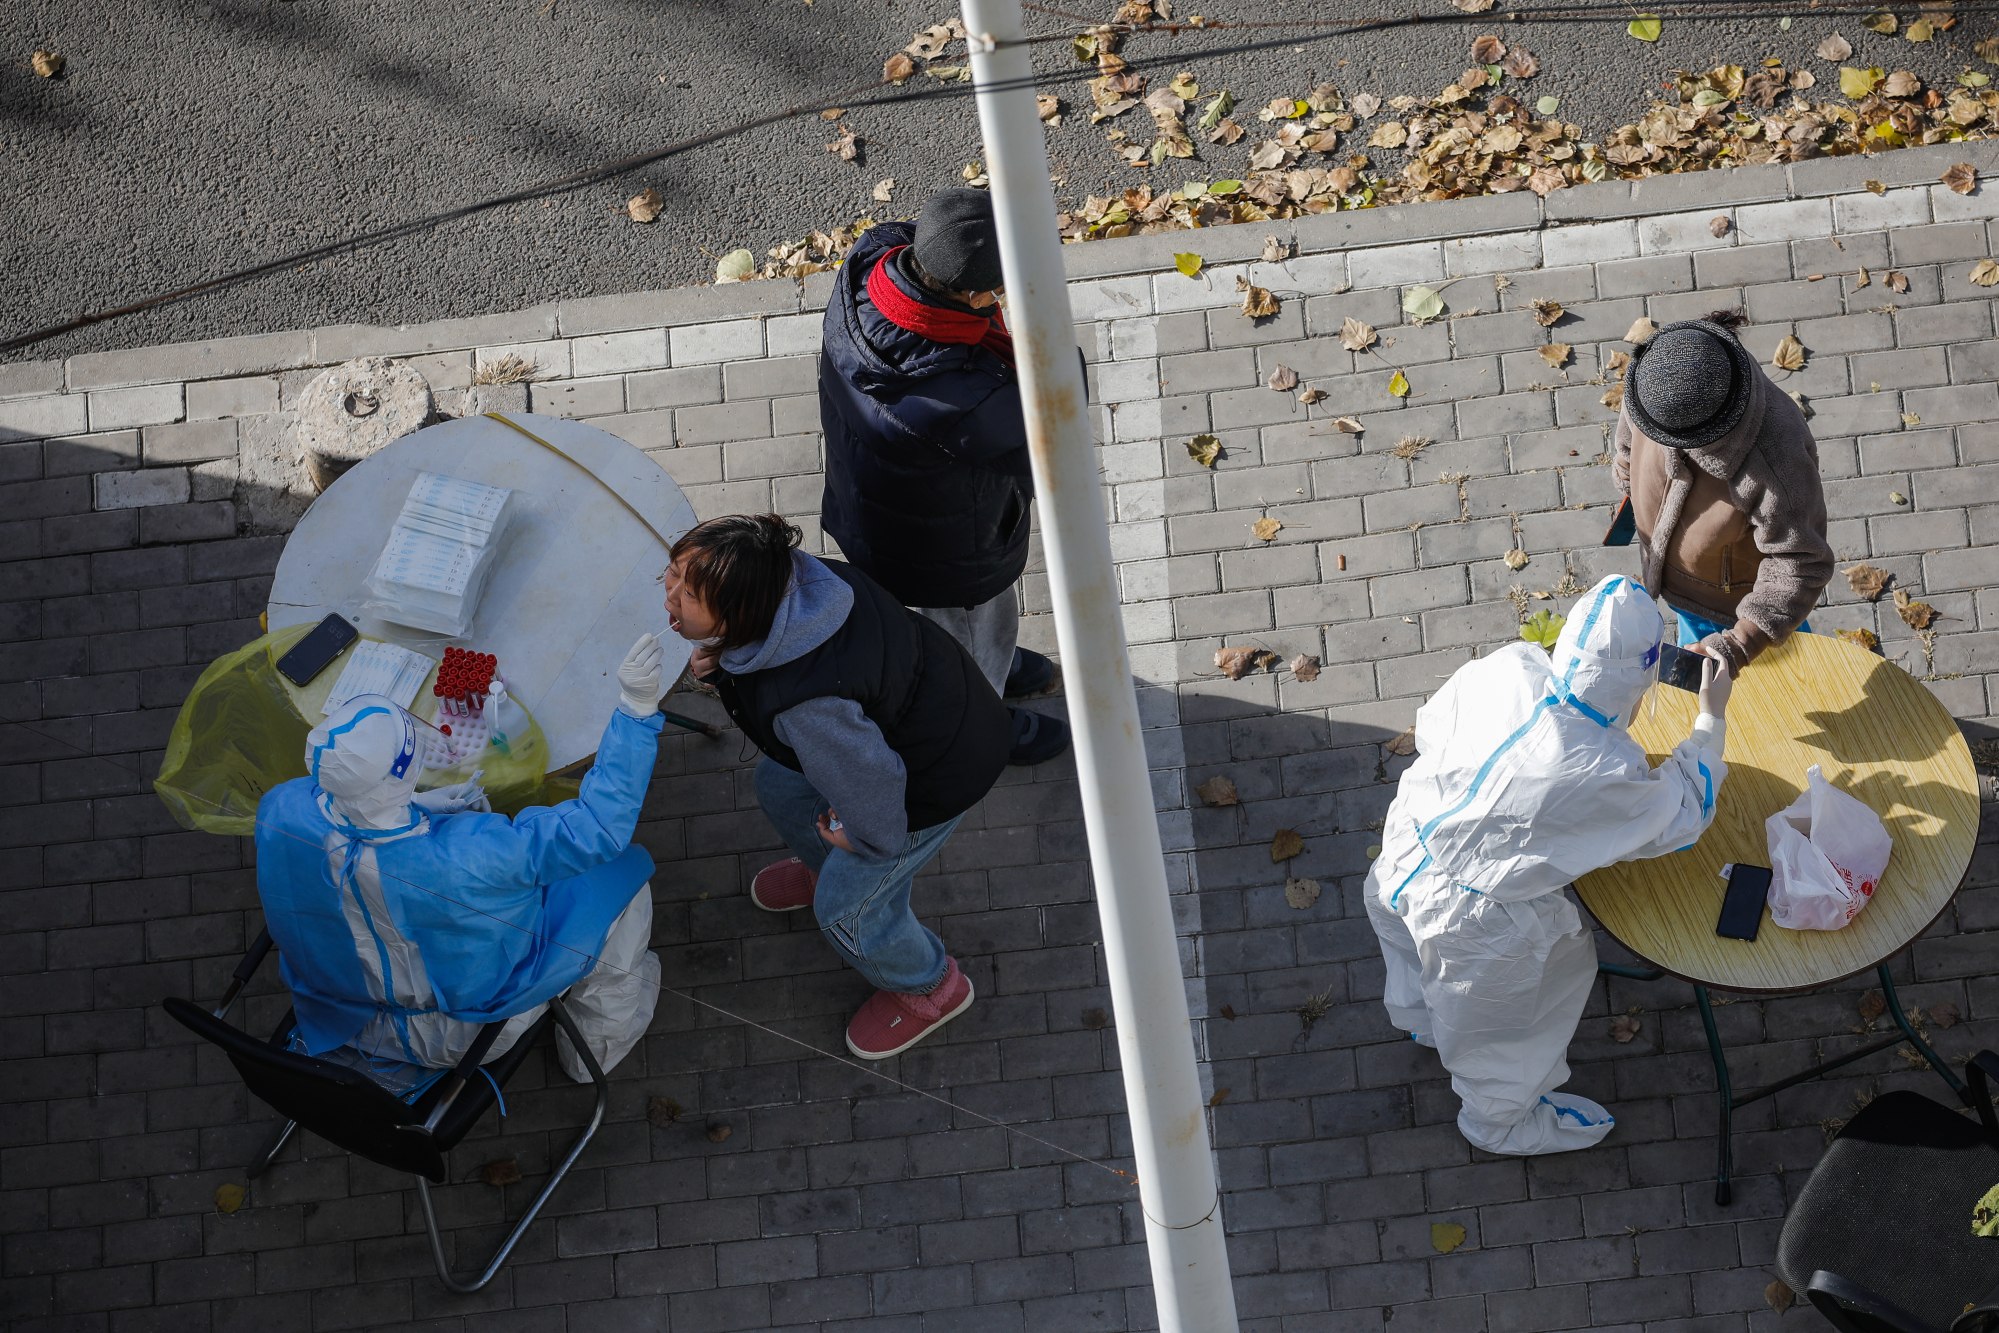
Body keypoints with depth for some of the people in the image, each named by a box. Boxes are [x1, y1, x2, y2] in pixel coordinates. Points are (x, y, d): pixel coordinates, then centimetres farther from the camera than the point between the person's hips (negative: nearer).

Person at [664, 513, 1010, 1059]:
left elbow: (872, 781, -28)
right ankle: (823, 866, 61)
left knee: (846, 906, 12)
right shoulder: (779, 575, -21)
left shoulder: (804, 704, -45)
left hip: (938, 776, -8)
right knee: (779, 786, 28)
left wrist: (868, 836, -6)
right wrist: (718, 661, -11)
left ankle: (929, 989, 43)